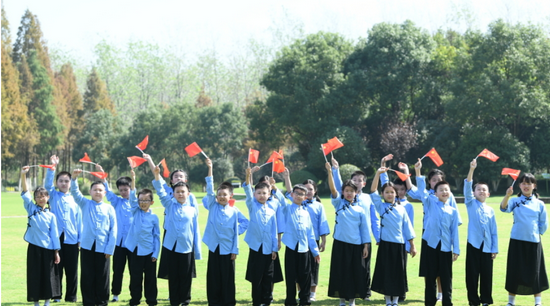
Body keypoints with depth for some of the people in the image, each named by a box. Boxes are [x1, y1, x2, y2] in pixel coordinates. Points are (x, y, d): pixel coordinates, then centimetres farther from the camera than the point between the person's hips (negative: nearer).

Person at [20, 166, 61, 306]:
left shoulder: (51, 216, 2)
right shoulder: (31, 209, 2)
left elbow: (54, 234, 3)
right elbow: (25, 194, -9)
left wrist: (56, 251, 0)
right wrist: (23, 176, -22)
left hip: (48, 248, 0)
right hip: (34, 247, 0)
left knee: (48, 275, 4)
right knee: (34, 275, 3)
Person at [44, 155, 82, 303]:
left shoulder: (74, 199, 10)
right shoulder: (53, 196, 8)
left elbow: (79, 220, 9)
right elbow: (47, 184, -9)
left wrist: (80, 238, 3)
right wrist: (52, 167, -20)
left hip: (72, 239, 1)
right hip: (56, 238, -1)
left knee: (72, 270, 4)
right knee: (56, 268, 3)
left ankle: (71, 297, 11)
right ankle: (56, 296, 9)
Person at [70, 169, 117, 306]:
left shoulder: (109, 208, 3)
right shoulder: (85, 204, 7)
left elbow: (113, 229, 1)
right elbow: (75, 192, -8)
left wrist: (110, 248, -4)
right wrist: (74, 178, -25)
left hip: (103, 248, -1)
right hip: (87, 246, 1)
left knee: (102, 277, 4)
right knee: (87, 277, 3)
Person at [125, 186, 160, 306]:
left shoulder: (154, 217, 0)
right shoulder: (136, 212, 5)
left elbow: (157, 236, 1)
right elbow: (132, 198, -9)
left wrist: (155, 254, -4)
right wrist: (133, 180, -20)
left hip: (149, 252, -1)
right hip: (134, 250, 2)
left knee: (150, 278, 5)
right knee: (135, 277, 7)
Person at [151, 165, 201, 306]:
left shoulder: (193, 210, 3)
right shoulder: (169, 205, 5)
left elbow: (195, 231, 4)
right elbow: (160, 191, -8)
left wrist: (198, 252, 4)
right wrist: (157, 175, -24)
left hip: (187, 247, -1)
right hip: (171, 246, 1)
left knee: (186, 276, 4)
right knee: (173, 277, 6)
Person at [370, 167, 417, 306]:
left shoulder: (401, 209, 7)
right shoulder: (380, 206, 2)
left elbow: (407, 227, 10)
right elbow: (373, 191, -10)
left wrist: (412, 246, 8)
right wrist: (378, 173, -20)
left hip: (399, 245, 2)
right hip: (386, 244, -2)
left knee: (398, 273, 5)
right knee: (386, 273, 2)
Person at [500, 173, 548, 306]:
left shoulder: (540, 204, 4)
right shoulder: (515, 201, 1)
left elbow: (543, 224, 10)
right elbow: (504, 208, -19)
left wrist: (536, 233, 4)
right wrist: (507, 195, -35)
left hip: (534, 241, 0)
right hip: (517, 241, 0)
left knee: (535, 272, 3)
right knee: (515, 270, 4)